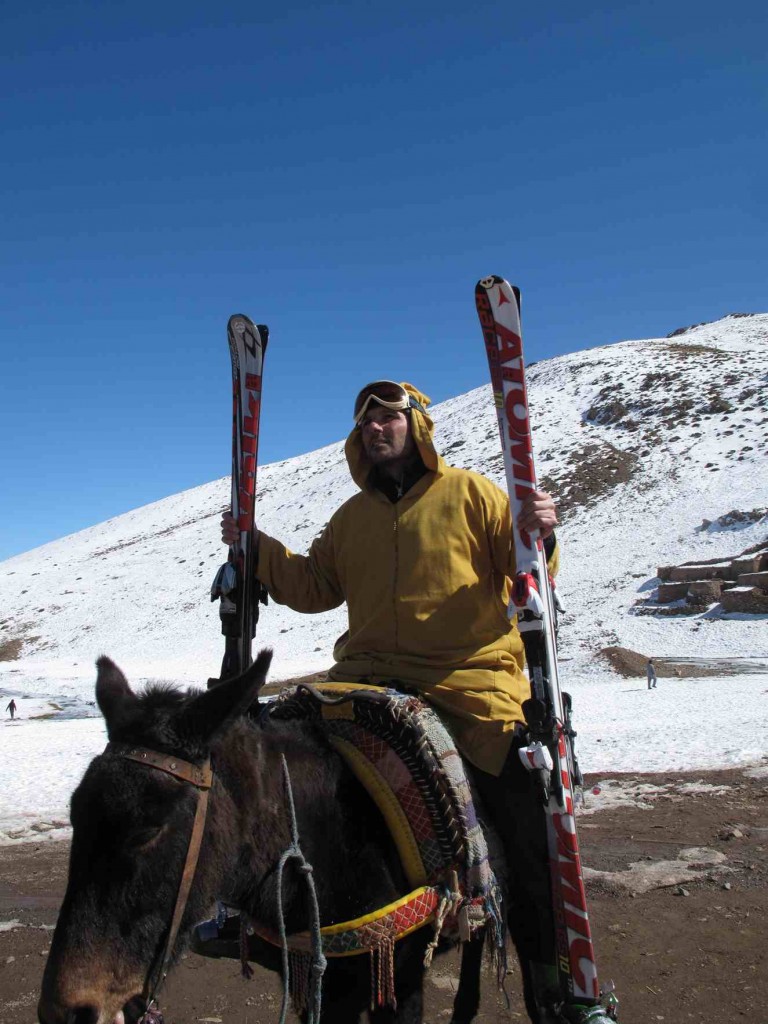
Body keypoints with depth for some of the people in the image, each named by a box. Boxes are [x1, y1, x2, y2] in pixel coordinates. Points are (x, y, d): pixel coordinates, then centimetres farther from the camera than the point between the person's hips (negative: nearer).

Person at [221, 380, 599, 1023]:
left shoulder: (469, 493, 3)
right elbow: (314, 587, 19)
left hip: (472, 679, -4)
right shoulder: (352, 516, 17)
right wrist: (257, 549, 8)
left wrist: (539, 538, -23)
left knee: (530, 829, -8)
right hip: (371, 678, 4)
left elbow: (525, 571, -1)